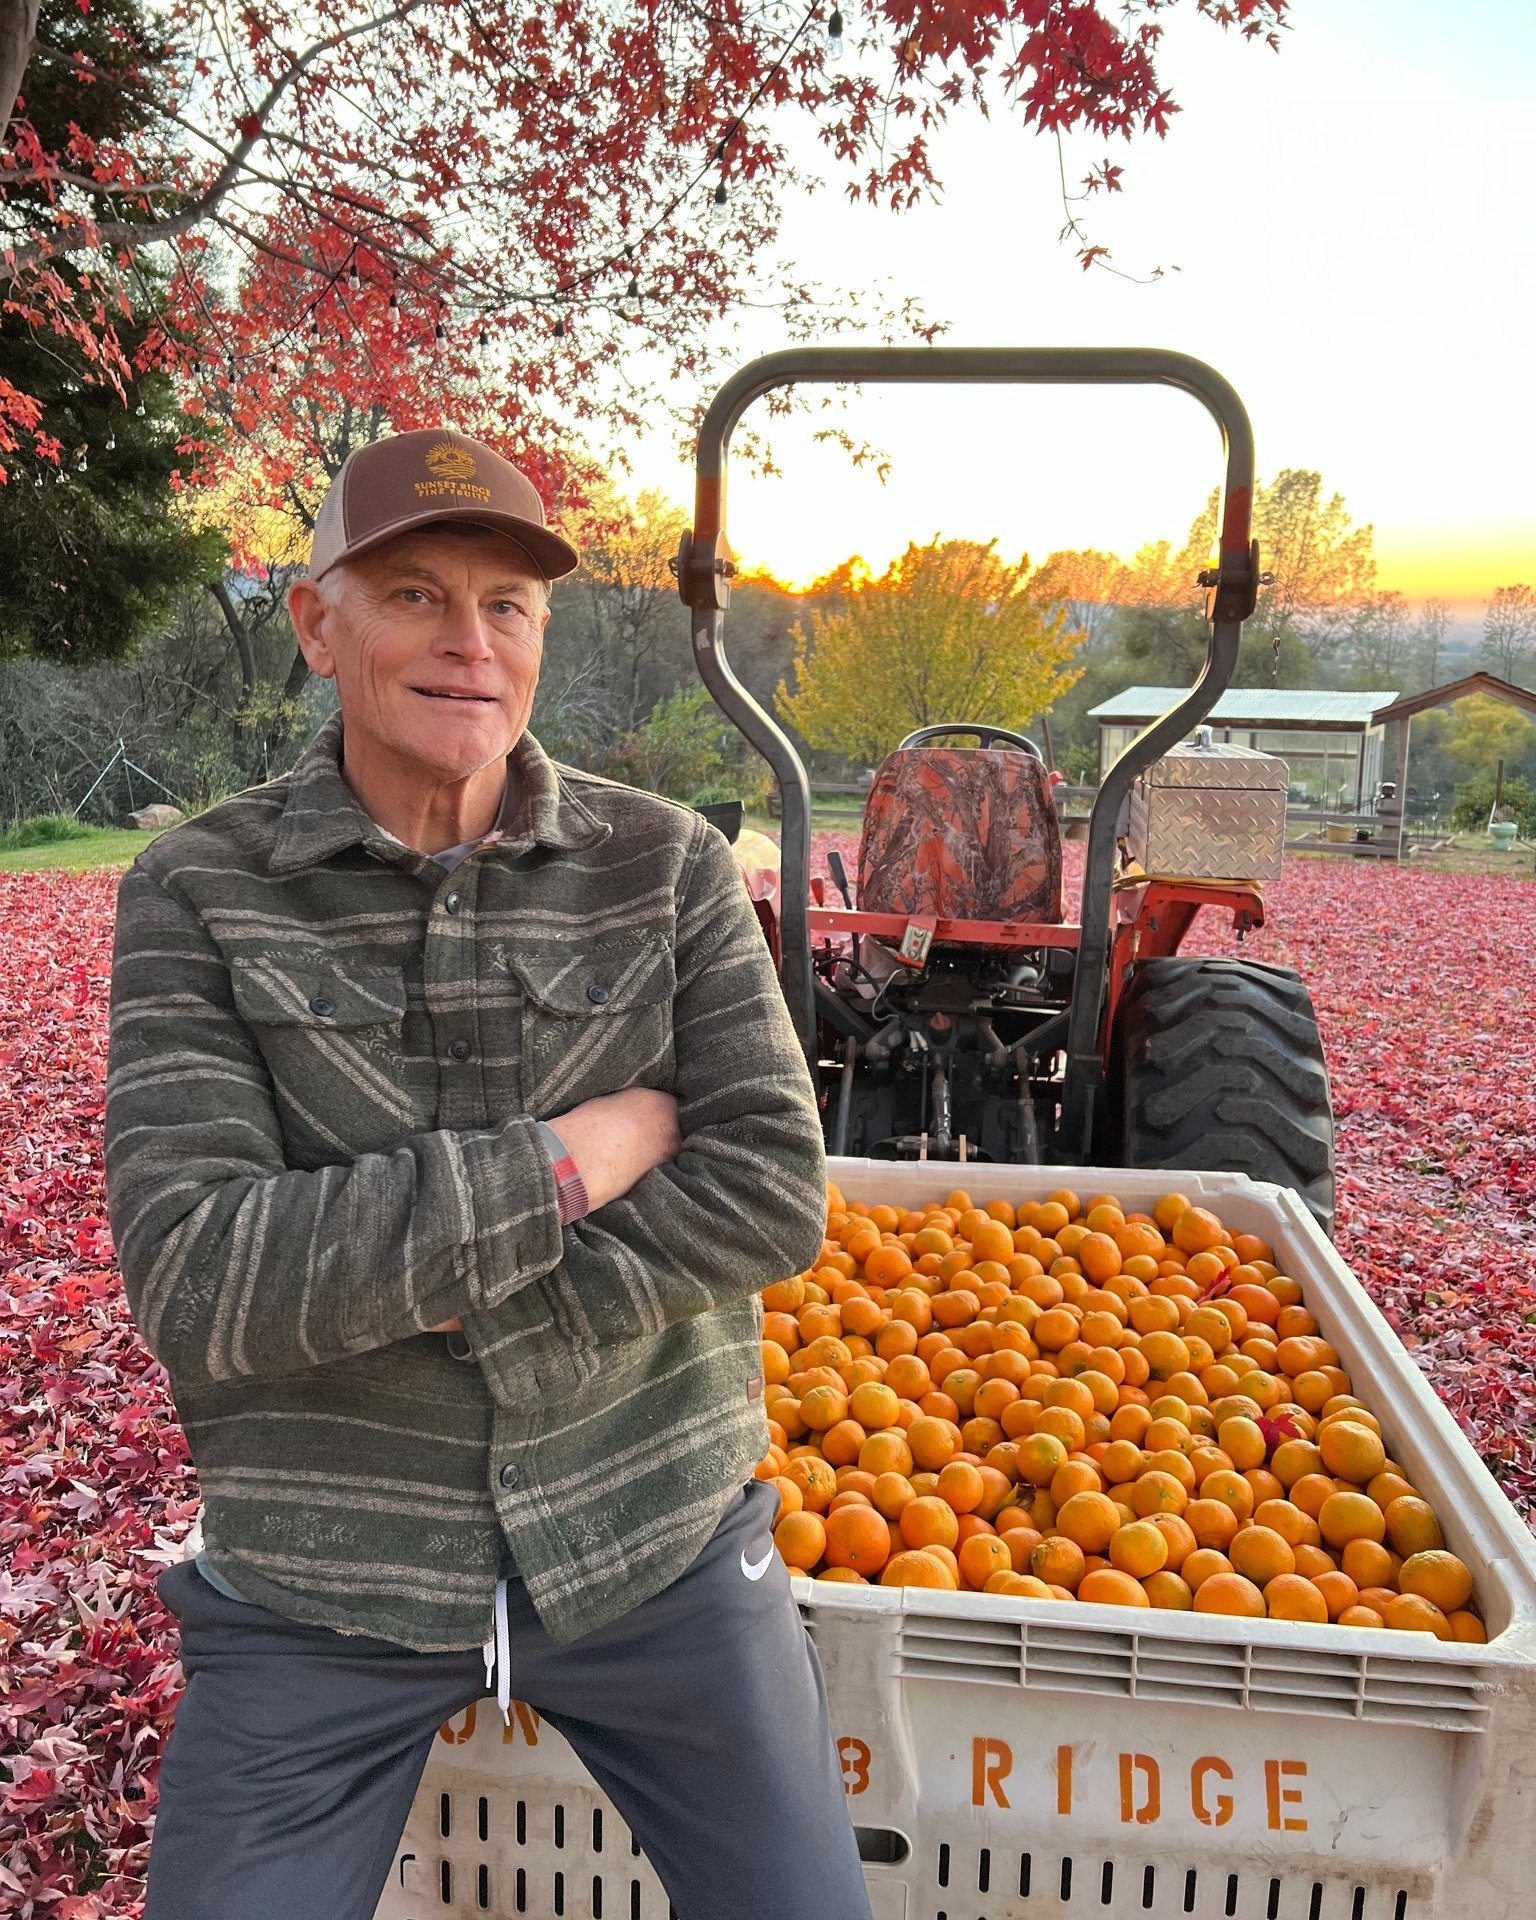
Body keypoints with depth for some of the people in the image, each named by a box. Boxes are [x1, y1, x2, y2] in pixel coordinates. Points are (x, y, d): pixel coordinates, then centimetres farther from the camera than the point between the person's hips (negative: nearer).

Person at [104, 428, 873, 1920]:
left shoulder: (668, 866, -5)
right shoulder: (197, 892, -8)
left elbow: (775, 1195, -13)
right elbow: (194, 1283, -18)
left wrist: (433, 1293, -19)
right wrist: (567, 1162, -19)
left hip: (657, 1546, 1)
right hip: (319, 1584, 0)